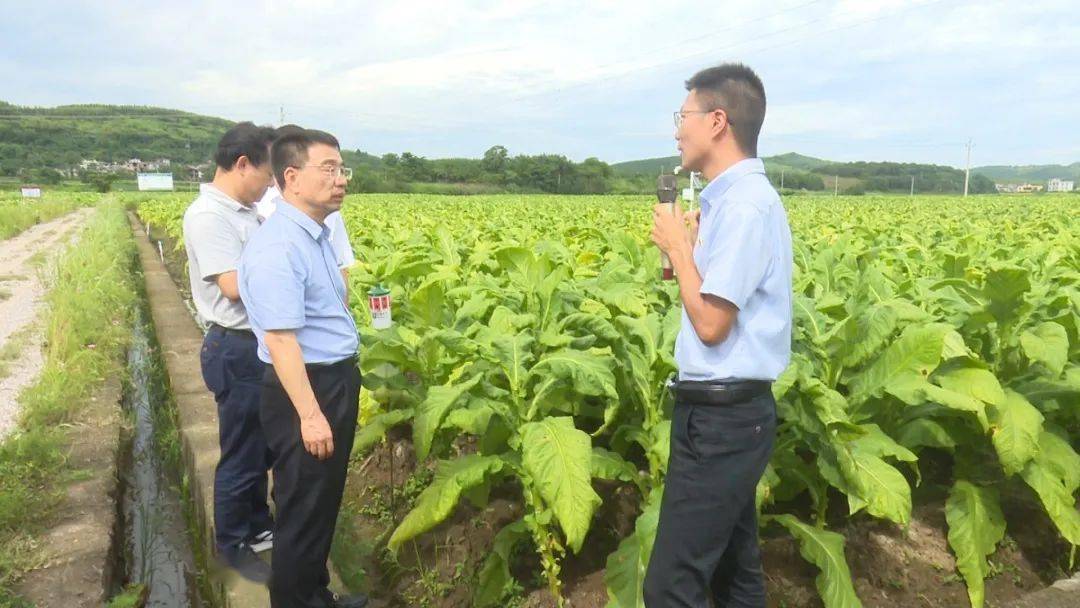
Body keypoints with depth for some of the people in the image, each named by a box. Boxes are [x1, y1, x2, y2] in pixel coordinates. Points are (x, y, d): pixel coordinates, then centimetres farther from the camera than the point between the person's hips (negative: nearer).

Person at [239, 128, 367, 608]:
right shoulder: (277, 247, -23)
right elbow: (280, 340, -26)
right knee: (302, 507, 6)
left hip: (337, 381, 10)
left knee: (325, 500, 22)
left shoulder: (317, 235, 9)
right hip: (305, 388, -10)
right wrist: (310, 414, -26)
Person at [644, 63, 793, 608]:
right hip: (730, 411, 10)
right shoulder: (733, 198, 13)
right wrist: (688, 250, 4)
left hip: (721, 418, -10)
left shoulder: (745, 203, -19)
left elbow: (711, 324, -22)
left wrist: (678, 246, -12)